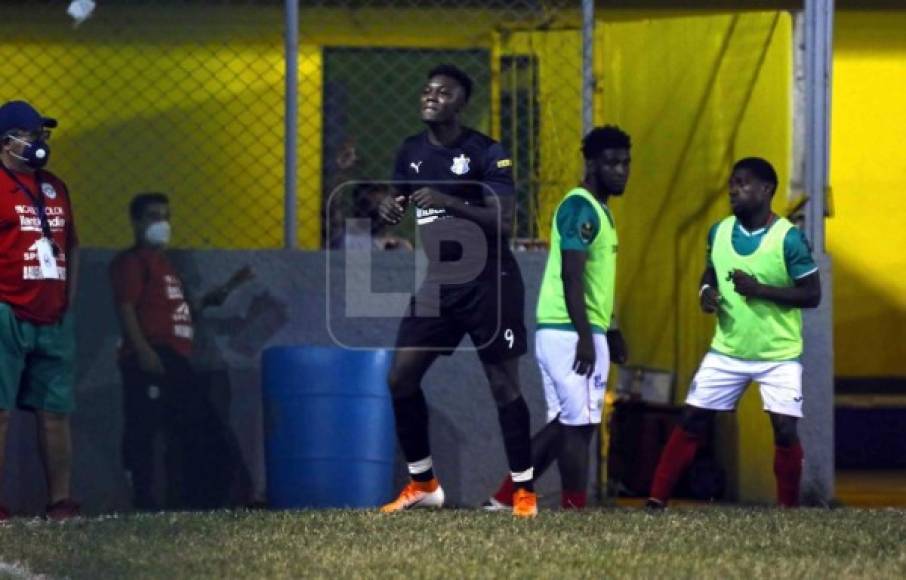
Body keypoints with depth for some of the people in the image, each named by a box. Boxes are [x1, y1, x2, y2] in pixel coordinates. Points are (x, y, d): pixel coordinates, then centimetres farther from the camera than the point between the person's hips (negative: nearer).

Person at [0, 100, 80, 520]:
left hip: (54, 319, 7)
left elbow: (71, 246, 24)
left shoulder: (56, 189, 17)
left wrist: (68, 299, 14)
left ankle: (60, 501, 10)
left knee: (56, 412, 7)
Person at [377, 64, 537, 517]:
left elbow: (503, 221, -21)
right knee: (400, 378, 0)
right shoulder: (412, 152, 5)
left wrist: (449, 202, -30)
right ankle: (422, 483, 11)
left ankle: (523, 489, 6)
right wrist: (389, 207, -5)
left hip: (489, 284, -6)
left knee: (504, 386, -3)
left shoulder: (485, 153, -13)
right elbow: (400, 200, 19)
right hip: (438, 282, 6)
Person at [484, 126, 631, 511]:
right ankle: (575, 509, -5)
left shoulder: (598, 210, 19)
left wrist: (610, 331, 24)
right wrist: (586, 337, -24)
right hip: (573, 334, -10)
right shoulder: (580, 208, -12)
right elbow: (571, 277, -20)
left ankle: (504, 498, 12)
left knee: (563, 424, 11)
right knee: (579, 424, -7)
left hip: (565, 334, 10)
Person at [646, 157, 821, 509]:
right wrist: (706, 291, -5)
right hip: (727, 351, 4)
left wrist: (759, 289, -24)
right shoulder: (719, 232, 1)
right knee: (692, 421, 1)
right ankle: (656, 501, 4)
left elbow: (812, 294, -14)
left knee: (785, 430, -10)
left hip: (779, 356, -4)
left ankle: (788, 510, 6)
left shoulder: (789, 238, -15)